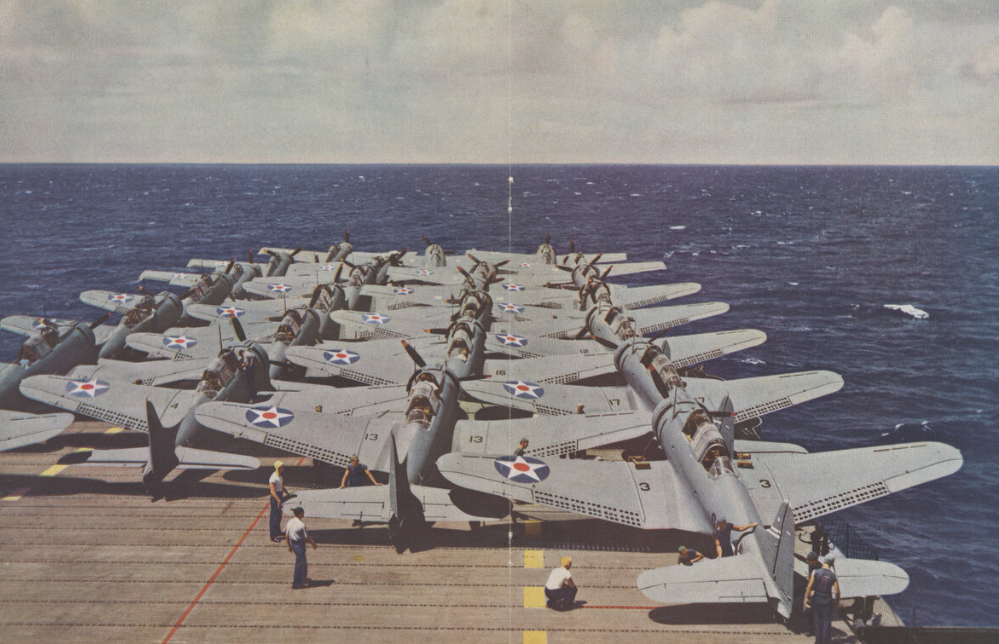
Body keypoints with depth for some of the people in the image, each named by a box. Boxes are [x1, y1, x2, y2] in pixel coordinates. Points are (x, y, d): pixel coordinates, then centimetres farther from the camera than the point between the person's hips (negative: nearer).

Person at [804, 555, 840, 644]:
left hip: (816, 599, 0)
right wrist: (837, 602, 8)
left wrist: (806, 598, -1)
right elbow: (837, 591, -6)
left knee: (817, 621, 11)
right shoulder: (833, 575, -7)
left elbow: (809, 587, -11)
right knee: (826, 621, 11)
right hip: (827, 600, 0)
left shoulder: (815, 572, -10)